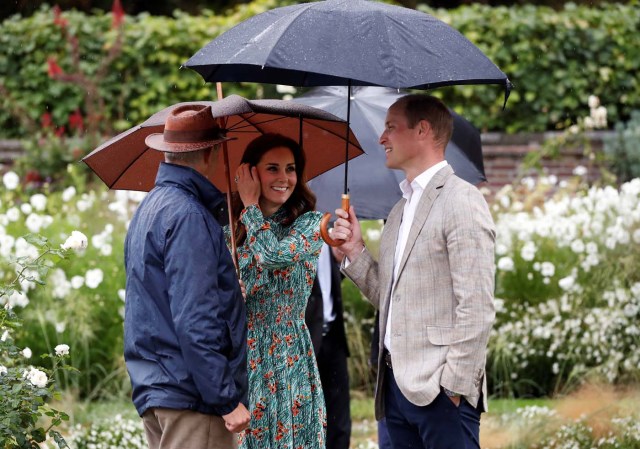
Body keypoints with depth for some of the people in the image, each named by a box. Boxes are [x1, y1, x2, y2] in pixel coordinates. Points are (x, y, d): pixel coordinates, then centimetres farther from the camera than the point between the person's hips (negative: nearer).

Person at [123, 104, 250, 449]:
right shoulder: (187, 216, -15)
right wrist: (228, 399, -18)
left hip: (153, 392, 10)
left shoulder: (150, 207, 17)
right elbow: (194, 322, -20)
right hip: (190, 395, -10)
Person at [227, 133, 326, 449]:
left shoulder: (310, 222, 0)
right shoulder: (230, 228, 9)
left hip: (286, 360, -3)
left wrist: (250, 205, -6)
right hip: (237, 359, 3)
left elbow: (275, 255, -19)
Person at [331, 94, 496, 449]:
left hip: (439, 390, -8)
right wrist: (355, 252, 7)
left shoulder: (461, 200, -8)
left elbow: (476, 307, -14)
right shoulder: (400, 211, 19)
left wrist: (455, 385, -17)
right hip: (396, 386, 8)